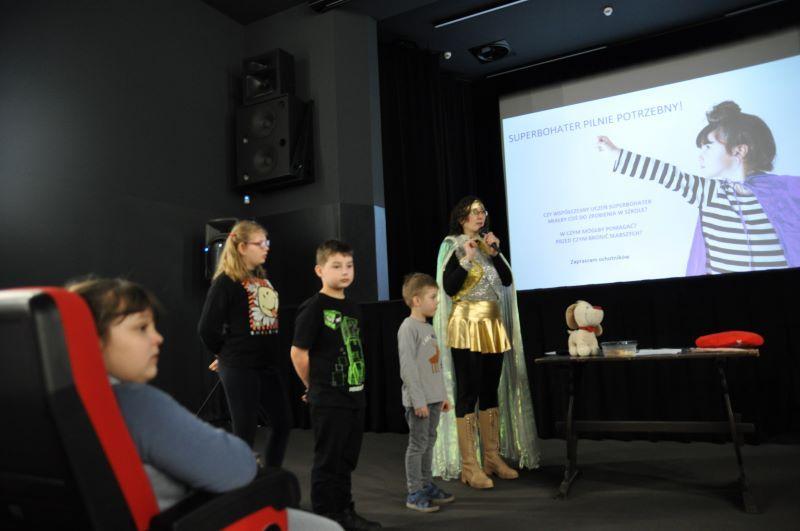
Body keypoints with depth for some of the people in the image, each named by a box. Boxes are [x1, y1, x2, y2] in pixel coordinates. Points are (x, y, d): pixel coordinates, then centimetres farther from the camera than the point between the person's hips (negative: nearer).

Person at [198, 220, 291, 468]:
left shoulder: (263, 279, 12)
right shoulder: (225, 282, -11)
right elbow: (207, 328, -12)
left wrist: (271, 353, 10)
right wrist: (227, 354, 2)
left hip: (268, 364, 8)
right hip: (240, 367, -8)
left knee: (283, 422, 13)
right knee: (245, 431, 1)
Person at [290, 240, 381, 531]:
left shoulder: (353, 308, 10)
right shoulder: (314, 307, -13)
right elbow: (298, 353, -12)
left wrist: (357, 384, 11)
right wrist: (315, 387, -2)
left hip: (354, 395, 7)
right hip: (328, 400, -7)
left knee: (347, 459, 17)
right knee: (327, 461, 4)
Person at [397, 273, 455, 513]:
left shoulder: (428, 328, 13)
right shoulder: (408, 328, -14)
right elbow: (407, 368, -18)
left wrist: (442, 395, 18)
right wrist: (418, 400, -19)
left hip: (433, 399, 8)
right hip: (419, 400, -8)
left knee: (429, 442, 15)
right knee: (417, 445, 0)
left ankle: (426, 485, 27)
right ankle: (414, 493, 10)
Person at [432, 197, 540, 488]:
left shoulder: (487, 246, 15)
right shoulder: (453, 246, -2)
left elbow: (507, 280, 7)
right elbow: (449, 288, -12)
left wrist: (494, 253, -3)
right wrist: (467, 258, -18)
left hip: (493, 327, 7)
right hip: (466, 327, -6)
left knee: (492, 392, 9)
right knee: (468, 393, -6)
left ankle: (493, 458, 19)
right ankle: (469, 466, -1)